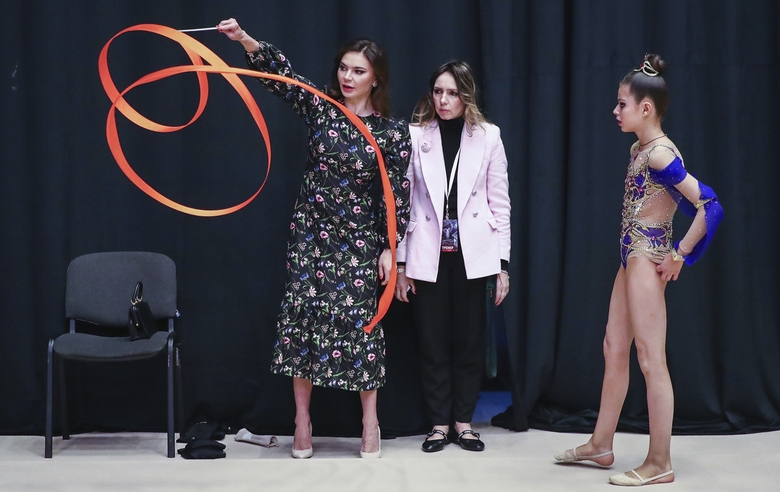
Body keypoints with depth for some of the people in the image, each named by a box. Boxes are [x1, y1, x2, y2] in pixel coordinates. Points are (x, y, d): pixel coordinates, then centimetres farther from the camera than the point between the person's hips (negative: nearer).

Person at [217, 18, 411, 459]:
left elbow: (398, 192, -3)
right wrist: (244, 39, -26)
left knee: (359, 318, -1)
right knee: (303, 314, 1)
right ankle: (303, 420, 11)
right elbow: (280, 71, -11)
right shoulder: (320, 107, 0)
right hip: (310, 228, 2)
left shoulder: (392, 132, -4)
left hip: (358, 235, -2)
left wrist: (390, 247, -6)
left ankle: (370, 421, 13)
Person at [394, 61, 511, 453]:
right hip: (428, 256, 0)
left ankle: (463, 422, 19)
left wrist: (503, 264, 0)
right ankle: (439, 423, 17)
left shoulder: (487, 137, 1)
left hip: (471, 254, 0)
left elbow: (499, 202, 2)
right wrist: (399, 262, -1)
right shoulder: (415, 136, 0)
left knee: (469, 340, 7)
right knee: (432, 342, 6)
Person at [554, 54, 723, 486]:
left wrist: (679, 256, -15)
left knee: (651, 359, -5)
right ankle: (600, 444, 28)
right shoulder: (639, 149, 10)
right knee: (614, 349, 16)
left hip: (647, 257, -10)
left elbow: (710, 207, -23)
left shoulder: (660, 154, -17)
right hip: (632, 257, 10)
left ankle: (660, 464, 3)